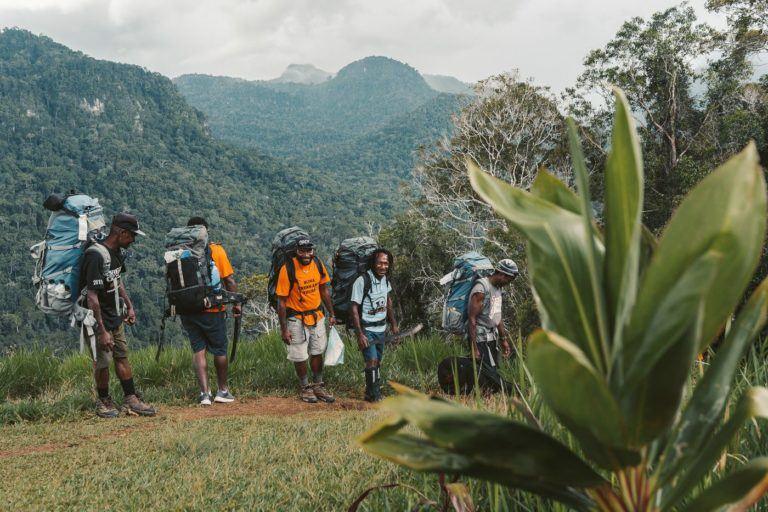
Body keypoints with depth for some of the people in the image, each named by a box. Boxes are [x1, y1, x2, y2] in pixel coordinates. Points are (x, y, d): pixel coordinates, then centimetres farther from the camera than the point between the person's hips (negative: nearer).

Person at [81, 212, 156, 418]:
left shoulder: (116, 252, 4)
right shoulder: (96, 256, -26)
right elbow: (91, 296, -28)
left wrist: (129, 306, 20)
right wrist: (102, 331, -28)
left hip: (116, 317, 9)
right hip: (100, 320, -9)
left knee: (122, 357, 12)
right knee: (103, 362, 1)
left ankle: (131, 400, 18)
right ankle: (103, 402, 19)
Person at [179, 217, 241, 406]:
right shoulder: (216, 250, -6)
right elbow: (229, 280, -6)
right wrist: (236, 303, 4)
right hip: (213, 310, -2)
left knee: (198, 351, 9)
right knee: (219, 350, 12)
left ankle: (204, 393, 3)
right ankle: (222, 390, 21)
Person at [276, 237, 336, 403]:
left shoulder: (318, 264, -6)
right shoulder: (288, 269, -21)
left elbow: (324, 289, 9)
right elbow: (281, 301, -17)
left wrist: (331, 314, 10)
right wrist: (284, 329, -16)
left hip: (317, 316, 5)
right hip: (296, 319, -5)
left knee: (317, 352, 15)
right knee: (300, 357, 5)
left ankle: (318, 386, 31)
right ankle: (305, 388, 25)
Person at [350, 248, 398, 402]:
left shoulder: (385, 279, 1)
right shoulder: (362, 281, -20)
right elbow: (354, 308, -18)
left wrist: (393, 323, 18)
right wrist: (360, 334, -22)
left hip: (381, 328, 7)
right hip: (366, 330, -7)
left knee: (378, 362, 13)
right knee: (372, 361, -14)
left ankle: (370, 394, 26)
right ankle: (374, 396, -3)